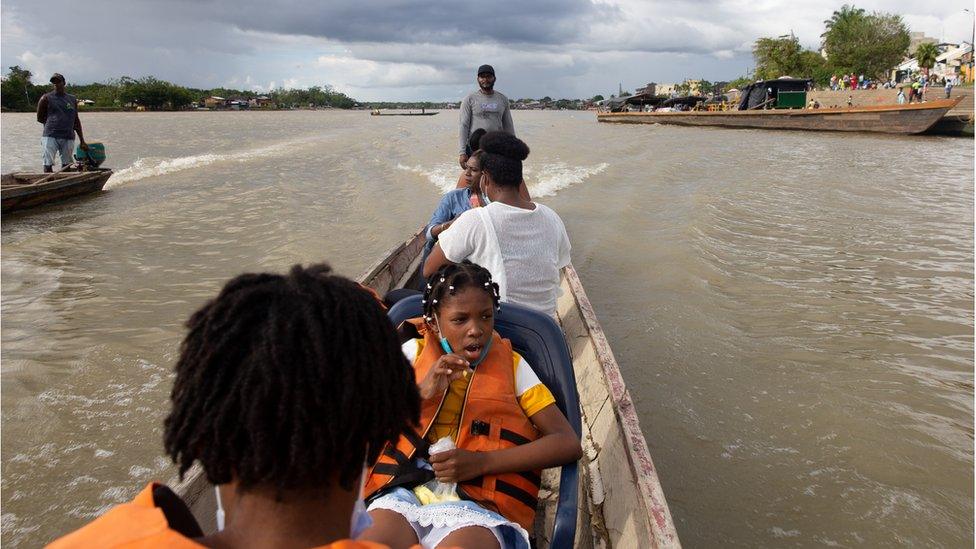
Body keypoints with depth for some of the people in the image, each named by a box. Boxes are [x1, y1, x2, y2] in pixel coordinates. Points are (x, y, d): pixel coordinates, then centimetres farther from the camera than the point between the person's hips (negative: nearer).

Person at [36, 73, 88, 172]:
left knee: (66, 165, 4)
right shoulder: (46, 98, 4)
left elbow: (76, 120, 15)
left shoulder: (72, 99, 13)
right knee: (48, 165, -7)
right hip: (50, 136, -3)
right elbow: (40, 118, 9)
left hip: (68, 137, 3)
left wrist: (82, 141, 11)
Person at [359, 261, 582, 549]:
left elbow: (569, 443, 3)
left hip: (477, 501, 0)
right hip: (404, 490, 1)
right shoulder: (414, 352, 16)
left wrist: (482, 462, -9)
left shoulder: (511, 364, 14)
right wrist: (420, 392, -11)